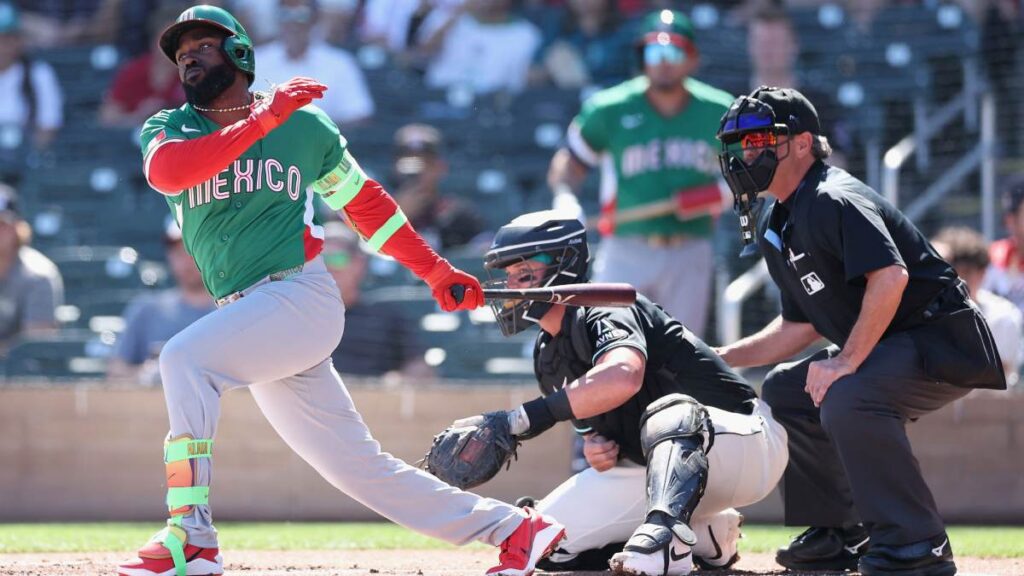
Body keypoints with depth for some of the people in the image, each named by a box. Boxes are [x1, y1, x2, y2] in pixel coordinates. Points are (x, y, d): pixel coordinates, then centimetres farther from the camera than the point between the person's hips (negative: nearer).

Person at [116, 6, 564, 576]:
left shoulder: (305, 123, 7)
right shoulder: (168, 128, 10)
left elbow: (365, 201, 18)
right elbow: (165, 172, -15)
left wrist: (437, 271, 16)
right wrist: (259, 122, -22)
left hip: (302, 295, -4)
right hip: (246, 313, 4)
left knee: (185, 358, -26)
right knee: (358, 466, 3)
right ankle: (512, 528, 12)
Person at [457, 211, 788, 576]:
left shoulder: (604, 312, -18)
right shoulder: (547, 357, 9)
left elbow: (623, 378, -40)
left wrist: (528, 417, -41)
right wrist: (595, 447, -9)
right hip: (651, 468, 9)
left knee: (669, 413, -41)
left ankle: (665, 533, -58)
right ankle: (702, 535, 4)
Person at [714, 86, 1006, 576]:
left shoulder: (834, 201, -18)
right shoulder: (774, 229, 13)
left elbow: (890, 278, -32)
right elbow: (801, 325, 19)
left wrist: (847, 361, -31)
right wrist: (716, 360, 13)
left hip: (945, 343, -11)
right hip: (888, 349, 11)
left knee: (845, 397, -32)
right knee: (784, 390, 16)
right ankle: (841, 535, 19)